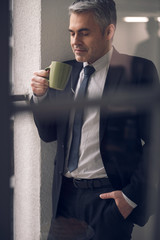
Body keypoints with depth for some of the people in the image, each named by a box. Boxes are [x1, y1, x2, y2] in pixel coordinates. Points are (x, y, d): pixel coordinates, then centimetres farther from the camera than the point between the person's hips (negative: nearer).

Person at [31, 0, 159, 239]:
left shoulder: (138, 70, -7)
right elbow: (48, 134, 13)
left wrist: (132, 195, -13)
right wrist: (40, 95, -4)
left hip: (109, 196, -5)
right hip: (66, 194, 5)